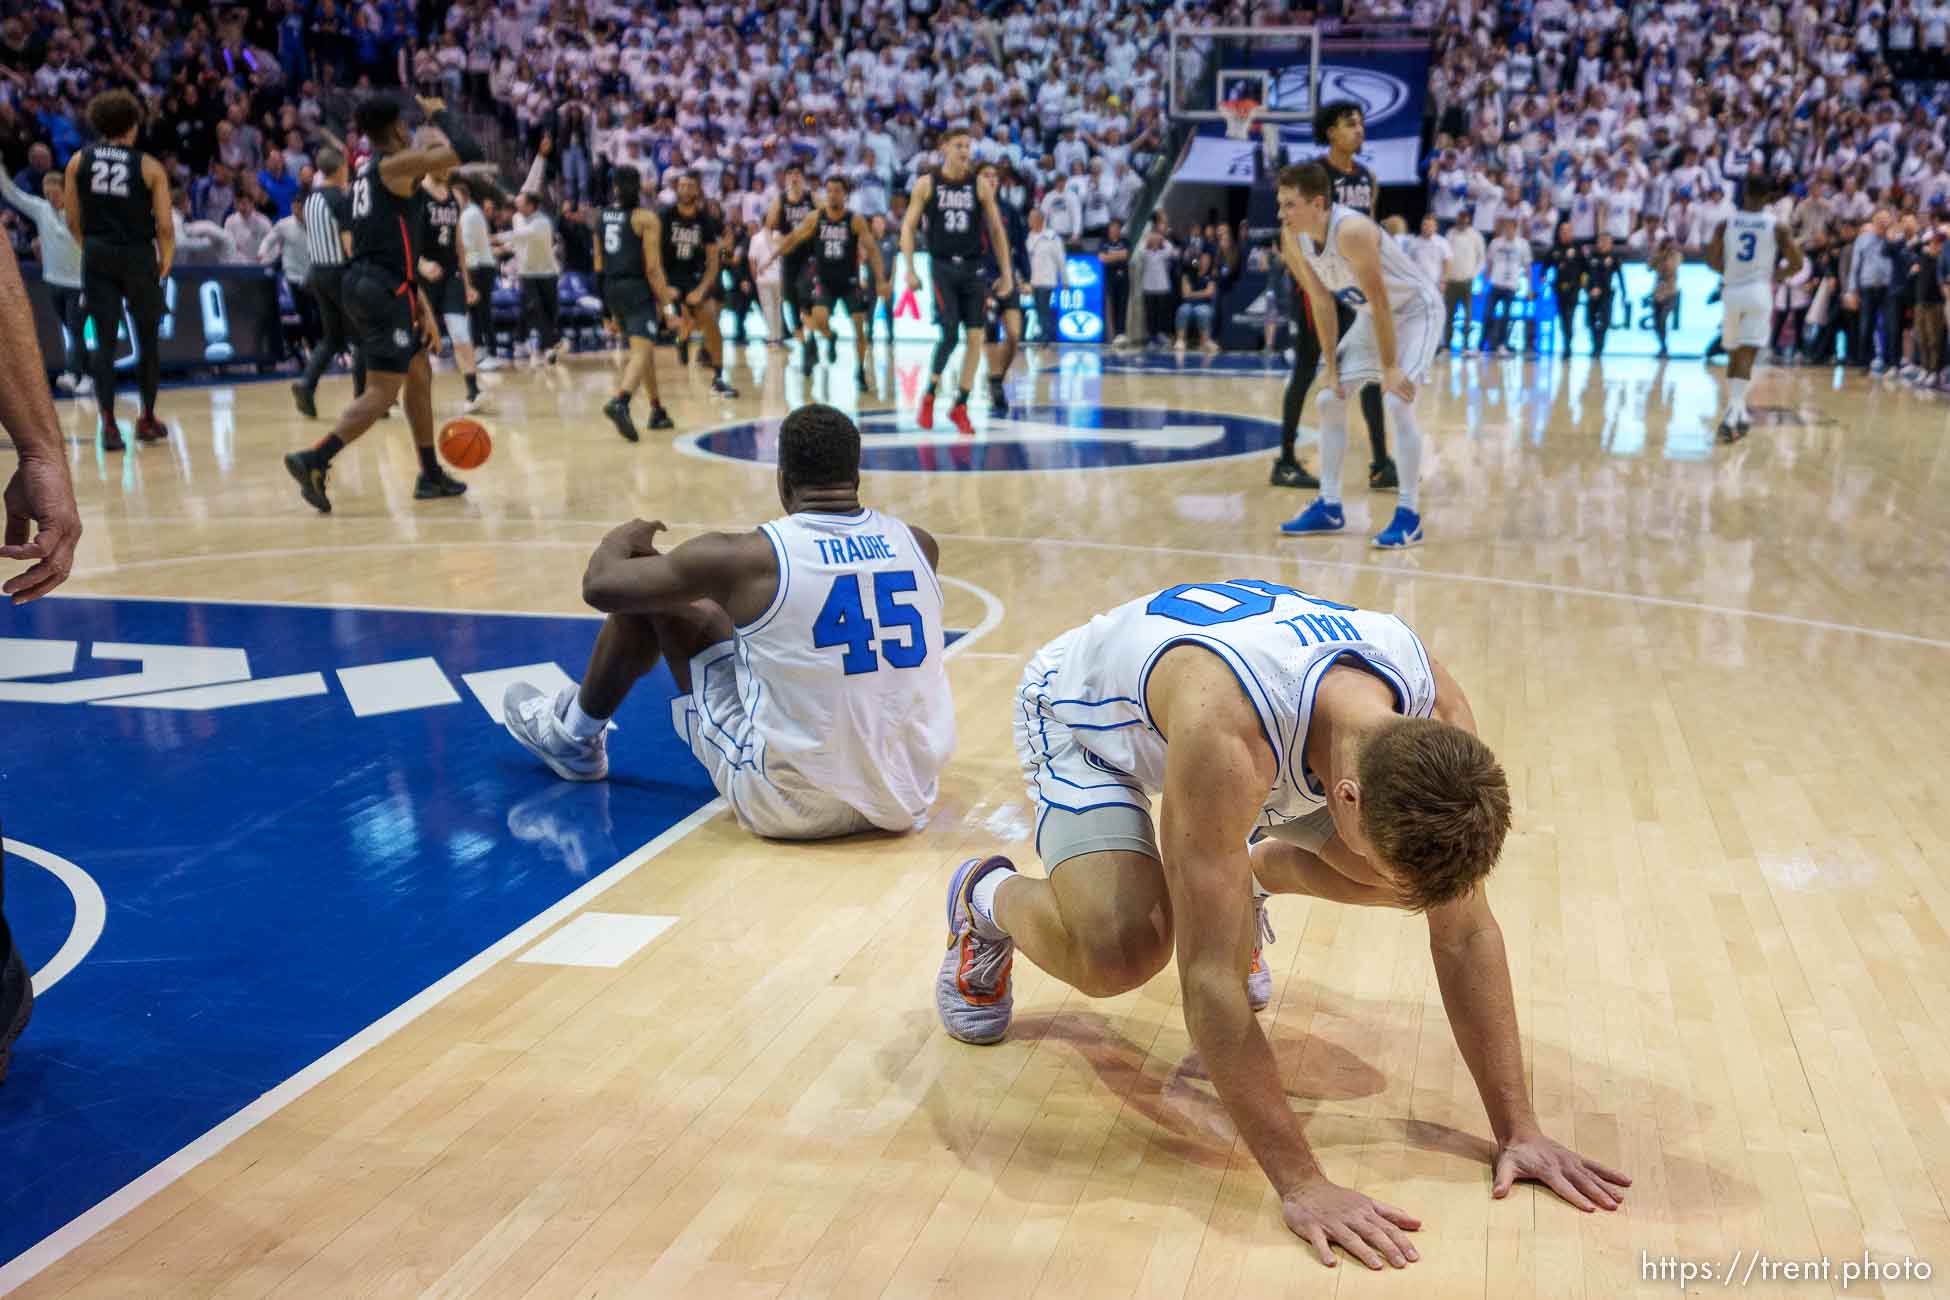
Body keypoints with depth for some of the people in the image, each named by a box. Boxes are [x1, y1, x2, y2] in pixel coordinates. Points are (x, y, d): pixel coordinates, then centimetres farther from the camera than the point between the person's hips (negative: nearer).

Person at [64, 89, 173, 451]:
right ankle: (147, 419, 21)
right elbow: (165, 225, -9)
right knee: (148, 339, 13)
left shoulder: (79, 161, 4)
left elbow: (73, 221, 4)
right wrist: (166, 259, 8)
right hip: (138, 255, -2)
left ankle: (108, 424, -6)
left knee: (104, 341, 4)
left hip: (97, 256, 2)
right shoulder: (148, 166, -4)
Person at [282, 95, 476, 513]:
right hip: (386, 287, -10)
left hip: (363, 281, 10)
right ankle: (314, 461, -20)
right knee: (382, 392, -9)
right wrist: (440, 114, 1)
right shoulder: (396, 164, -8)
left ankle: (431, 474, 26)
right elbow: (466, 150, -16)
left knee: (420, 373, 20)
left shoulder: (369, 168, 18)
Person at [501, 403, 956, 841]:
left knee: (654, 600, 14)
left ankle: (574, 739, 38)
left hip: (789, 802, -4)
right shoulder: (918, 545, 0)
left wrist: (622, 538, 22)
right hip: (907, 799, 4)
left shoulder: (746, 556, -13)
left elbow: (600, 586, -1)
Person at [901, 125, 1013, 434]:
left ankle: (960, 406, 9)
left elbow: (997, 230, 7)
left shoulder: (980, 185, 2)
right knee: (950, 333, -13)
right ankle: (929, 395, 7)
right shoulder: (927, 183, -1)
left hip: (973, 267, 2)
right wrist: (910, 270, -5)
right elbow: (908, 226, 3)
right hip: (942, 266, -2)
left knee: (975, 337, -1)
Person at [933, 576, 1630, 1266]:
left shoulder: (1434, 717, -30)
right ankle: (990, 898, 5)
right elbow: (1209, 977, -45)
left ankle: (1252, 872, 21)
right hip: (1085, 711, -5)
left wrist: (1518, 1130, -19)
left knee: (1410, 867, -11)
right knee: (1117, 952, -31)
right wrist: (1301, 1185, -43)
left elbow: (1464, 930, -19)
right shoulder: (1224, 738, -48)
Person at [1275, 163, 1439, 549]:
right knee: (1329, 399, 5)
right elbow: (1321, 302, -2)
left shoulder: (1352, 231, -35)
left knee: (1397, 402, -20)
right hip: (1371, 313, 8)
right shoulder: (1292, 238, -12)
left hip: (1416, 310, -8)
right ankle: (1329, 506, 15)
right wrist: (1330, 366, -2)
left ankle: (1409, 516, -12)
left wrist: (1390, 368, -26)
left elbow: (1381, 303, -30)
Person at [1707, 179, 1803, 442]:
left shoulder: (1726, 224, 1)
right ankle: (1732, 413, -22)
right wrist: (1775, 275, 16)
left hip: (1731, 291, 2)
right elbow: (1797, 264, -2)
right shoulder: (1777, 227, -1)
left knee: (1735, 354, 16)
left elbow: (1712, 259, -3)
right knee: (1747, 355, -7)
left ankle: (1738, 412, 23)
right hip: (1759, 291, -2)